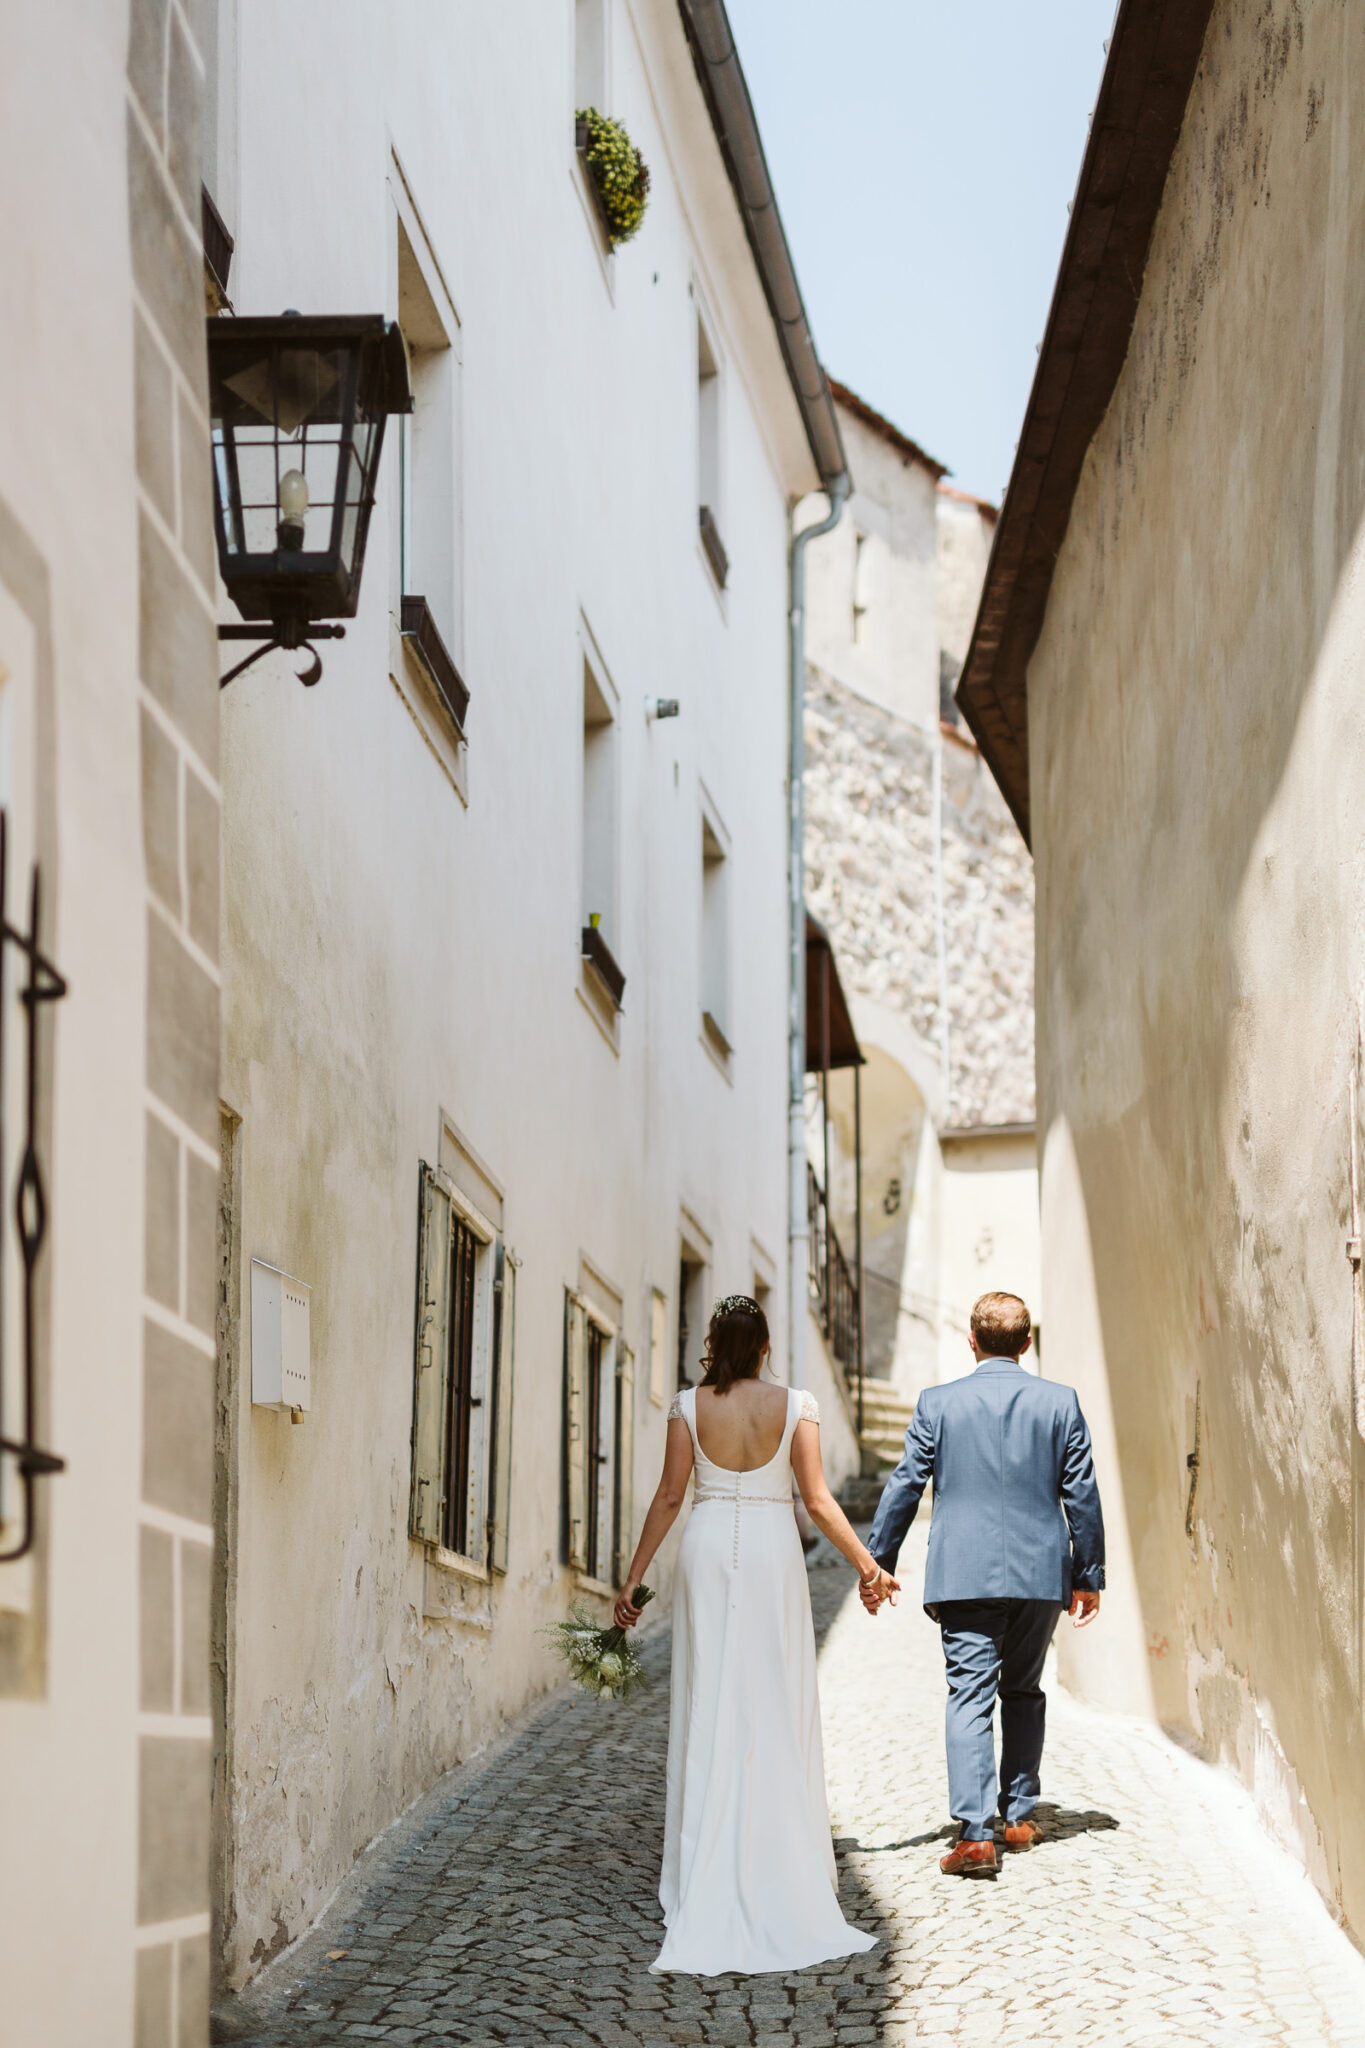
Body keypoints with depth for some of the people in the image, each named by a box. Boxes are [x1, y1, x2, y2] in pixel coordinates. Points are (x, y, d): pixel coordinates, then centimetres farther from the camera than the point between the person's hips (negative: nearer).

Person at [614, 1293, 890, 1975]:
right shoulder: (794, 1405, -2)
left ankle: (706, 1887, 3)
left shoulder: (690, 1406, -1)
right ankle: (780, 1875, 7)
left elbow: (668, 1497, -1)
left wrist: (633, 1578, 6)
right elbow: (818, 1499, -4)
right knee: (776, 1713, 5)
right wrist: (867, 1563, 6)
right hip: (773, 1557, -1)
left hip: (708, 1552, 1)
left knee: (709, 1713, 3)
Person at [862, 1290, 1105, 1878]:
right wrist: (1089, 1575, 12)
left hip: (964, 1574, -2)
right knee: (1023, 1692, 19)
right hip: (1040, 1572, 2)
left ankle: (976, 1833, -15)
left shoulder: (938, 1402, -1)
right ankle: (1020, 1814, 25)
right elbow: (1081, 1493, 4)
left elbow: (904, 1485, 2)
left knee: (970, 1696, -4)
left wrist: (878, 1561, 11)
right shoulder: (1060, 1402, 2)